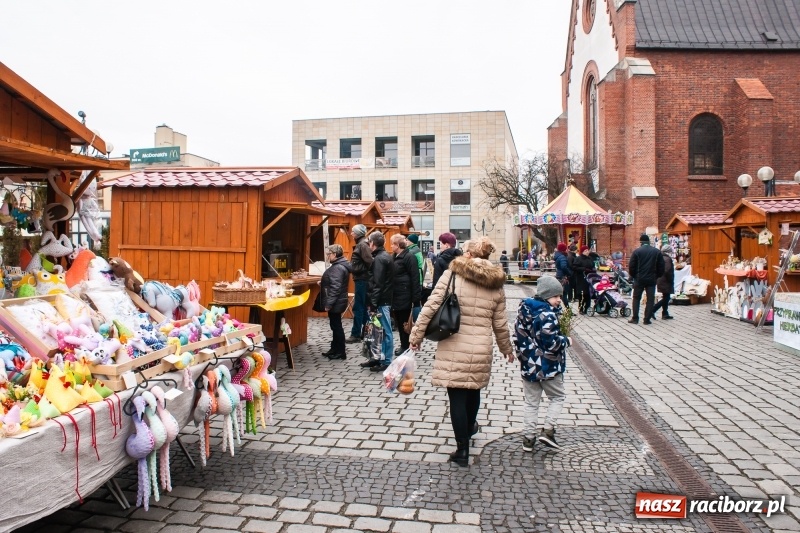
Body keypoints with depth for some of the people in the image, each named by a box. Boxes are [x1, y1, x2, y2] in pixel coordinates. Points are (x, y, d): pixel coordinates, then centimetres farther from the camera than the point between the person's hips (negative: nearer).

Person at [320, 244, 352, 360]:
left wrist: (328, 304, -25)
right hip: (336, 302, 10)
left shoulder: (338, 268, -21)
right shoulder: (340, 265, 12)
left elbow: (335, 288, -26)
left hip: (335, 303, -10)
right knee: (335, 326, 17)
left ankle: (340, 352, 7)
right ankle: (335, 349, 27)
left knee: (336, 326, -1)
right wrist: (323, 283, 15)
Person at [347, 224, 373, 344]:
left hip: (362, 279, -10)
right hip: (361, 279, 10)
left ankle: (355, 335, 0)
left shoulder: (363, 245, -15)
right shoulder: (360, 244, 15)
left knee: (358, 307, -5)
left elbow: (369, 262, -23)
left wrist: (357, 270, -13)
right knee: (362, 307, 14)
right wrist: (351, 267, 6)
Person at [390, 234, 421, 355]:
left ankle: (406, 347, 13)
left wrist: (416, 299, -19)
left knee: (404, 322, 2)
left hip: (404, 297, -8)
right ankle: (403, 345, 24)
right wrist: (390, 295, 12)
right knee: (399, 322, 13)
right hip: (395, 296, 8)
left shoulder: (409, 257, -12)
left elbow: (415, 278, -16)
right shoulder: (395, 257, 14)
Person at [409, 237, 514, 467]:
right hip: (480, 349, 4)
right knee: (473, 391, 24)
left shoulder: (452, 274, -5)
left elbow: (431, 307, -8)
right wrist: (506, 348, 25)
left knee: (457, 397, 5)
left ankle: (462, 450, 11)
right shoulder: (496, 284, 6)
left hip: (453, 348, -4)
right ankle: (468, 429, 49)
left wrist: (416, 335, 2)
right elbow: (500, 324, 10)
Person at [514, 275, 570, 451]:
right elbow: (552, 343, -24)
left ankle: (528, 438, 17)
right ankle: (548, 431, 6)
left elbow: (518, 335, 9)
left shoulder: (525, 310, 4)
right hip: (548, 367, -7)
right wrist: (567, 341, -6)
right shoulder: (547, 314, -20)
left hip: (529, 366, 7)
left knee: (531, 403, 15)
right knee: (557, 397, 15)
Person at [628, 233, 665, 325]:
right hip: (651, 279, 1)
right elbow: (661, 267, 2)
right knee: (650, 299, 6)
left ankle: (635, 318, 8)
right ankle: (647, 320, 5)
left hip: (639, 279, -1)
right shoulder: (657, 252, 2)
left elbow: (631, 266, -6)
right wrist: (657, 276, 14)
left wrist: (634, 276, 9)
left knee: (636, 298, 10)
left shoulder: (636, 251, -4)